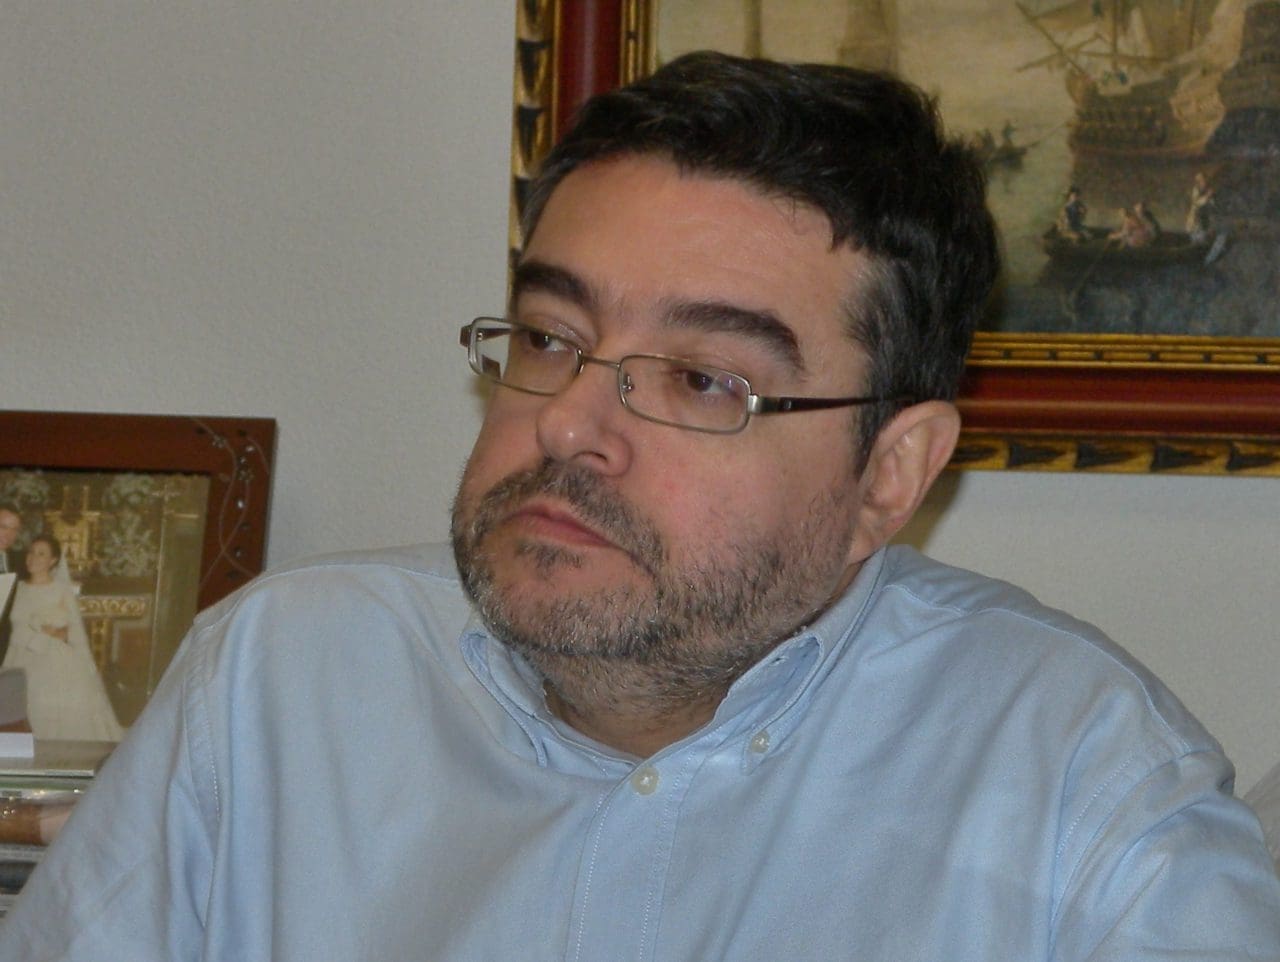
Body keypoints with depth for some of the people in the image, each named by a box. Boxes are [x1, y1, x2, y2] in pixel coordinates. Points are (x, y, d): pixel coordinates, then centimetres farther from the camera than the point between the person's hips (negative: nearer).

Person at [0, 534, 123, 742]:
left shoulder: (63, 588, 6)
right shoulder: (18, 590, 8)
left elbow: (77, 630, 3)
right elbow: (20, 633, 2)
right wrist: (52, 635, -8)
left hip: (63, 663, -1)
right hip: (28, 666, 1)